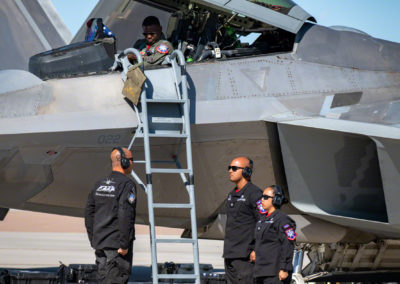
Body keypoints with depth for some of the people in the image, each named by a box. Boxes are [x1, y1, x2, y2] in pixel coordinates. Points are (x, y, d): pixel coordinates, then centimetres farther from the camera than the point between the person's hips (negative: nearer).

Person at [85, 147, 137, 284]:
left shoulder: (99, 185, 12)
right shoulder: (127, 185, -11)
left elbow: (89, 212, 13)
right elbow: (125, 215, -20)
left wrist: (93, 240, 18)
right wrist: (124, 244, -18)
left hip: (100, 243, 7)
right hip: (117, 244, -7)